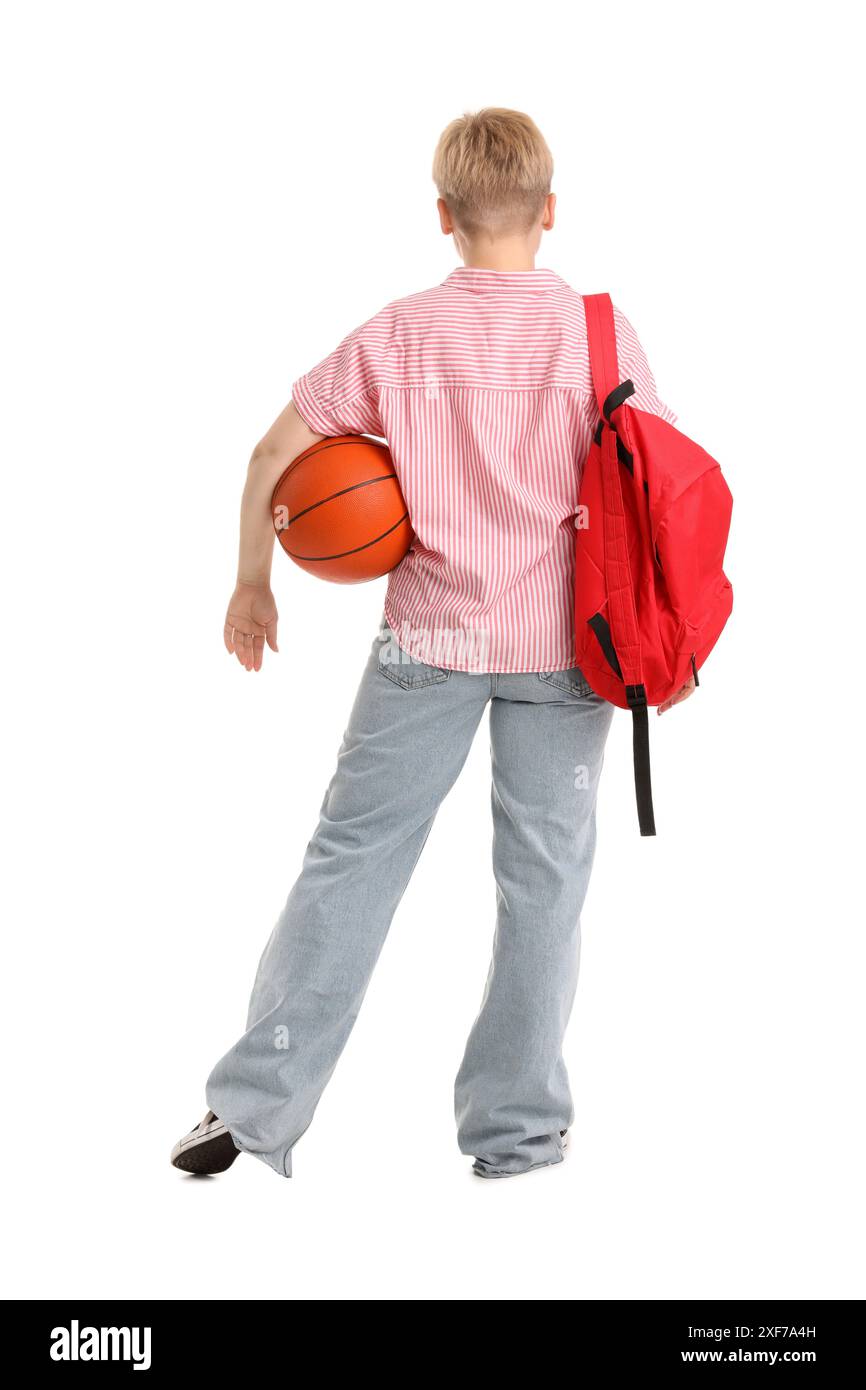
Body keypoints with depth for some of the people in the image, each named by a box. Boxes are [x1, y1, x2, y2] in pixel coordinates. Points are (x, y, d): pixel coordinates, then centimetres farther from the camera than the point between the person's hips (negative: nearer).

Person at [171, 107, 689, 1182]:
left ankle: (256, 1109, 6)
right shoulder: (603, 334, -4)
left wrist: (252, 582, 13)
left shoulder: (396, 335, -3)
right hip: (564, 645, 0)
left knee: (350, 858, 5)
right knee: (543, 874, 8)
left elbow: (273, 459, -1)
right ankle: (515, 1128, 16)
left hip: (429, 639, 0)